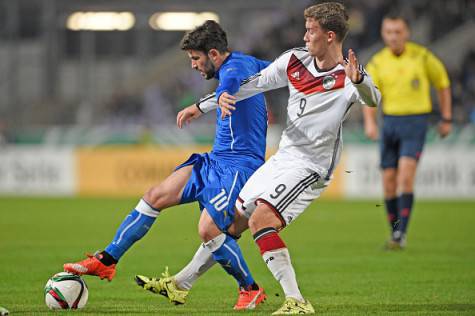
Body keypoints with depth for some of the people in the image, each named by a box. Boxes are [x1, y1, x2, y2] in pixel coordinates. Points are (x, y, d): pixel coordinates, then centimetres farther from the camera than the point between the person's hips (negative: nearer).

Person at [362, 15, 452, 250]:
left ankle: (401, 234, -19)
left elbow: (442, 83, 10)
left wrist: (446, 119, 9)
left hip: (415, 122, -3)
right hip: (390, 122, 3)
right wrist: (369, 122, -23)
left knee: (406, 176, -19)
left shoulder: (421, 56, -3)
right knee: (389, 181, 2)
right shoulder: (377, 63, 2)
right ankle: (395, 233, 17)